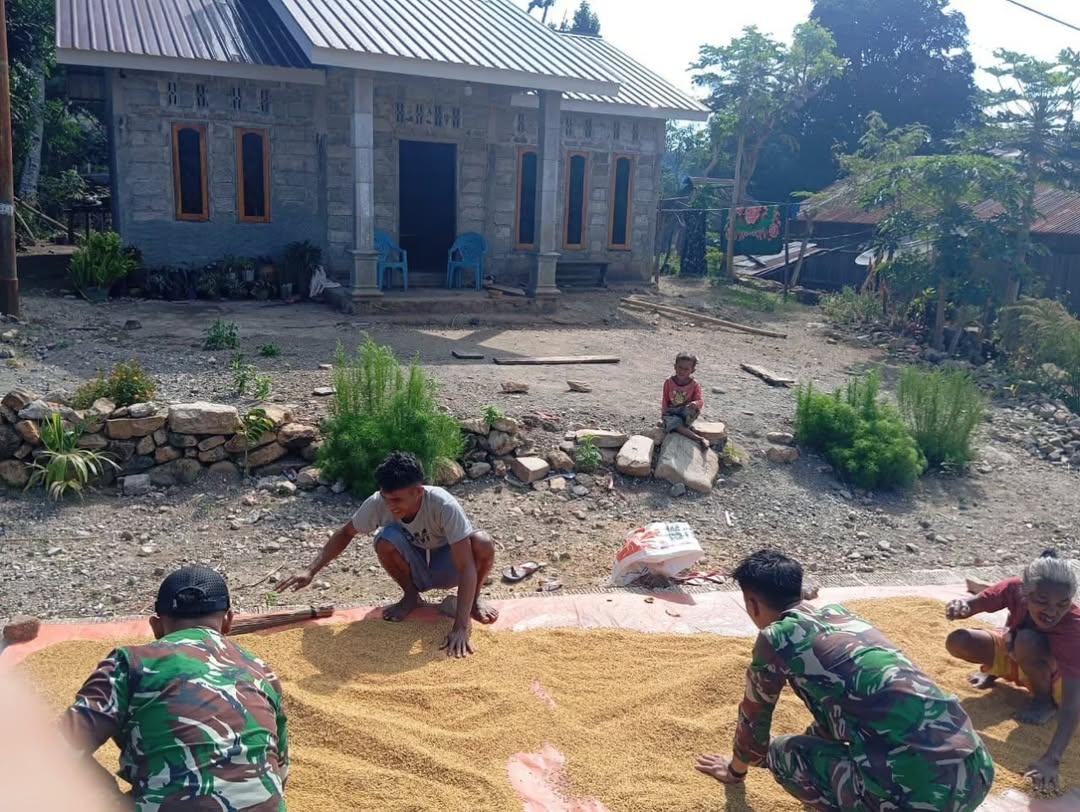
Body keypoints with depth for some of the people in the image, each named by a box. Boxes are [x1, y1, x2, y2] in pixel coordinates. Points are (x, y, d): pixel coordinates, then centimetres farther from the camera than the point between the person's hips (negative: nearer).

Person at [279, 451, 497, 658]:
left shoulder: (444, 506, -36)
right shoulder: (378, 502, -27)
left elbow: (467, 567, -39)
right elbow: (346, 533, -7)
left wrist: (461, 628, -47)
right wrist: (310, 571, -19)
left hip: (446, 567, -2)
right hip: (414, 570, 2)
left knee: (482, 543, -35)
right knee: (386, 539, -32)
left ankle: (472, 600, -3)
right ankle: (411, 596, -3)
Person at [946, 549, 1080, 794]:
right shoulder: (1015, 588, -30)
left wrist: (1052, 759, -58)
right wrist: (960, 606, -48)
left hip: (1053, 674, -4)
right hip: (1014, 655, 4)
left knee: (1027, 641, -36)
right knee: (957, 641, -19)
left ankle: (1044, 699, -6)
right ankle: (995, 671, 15)